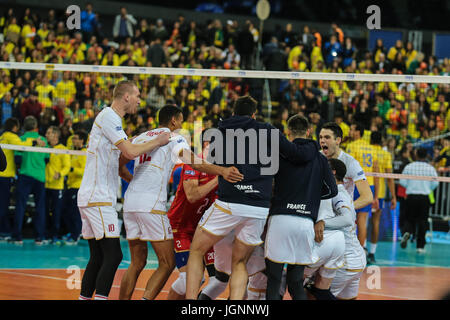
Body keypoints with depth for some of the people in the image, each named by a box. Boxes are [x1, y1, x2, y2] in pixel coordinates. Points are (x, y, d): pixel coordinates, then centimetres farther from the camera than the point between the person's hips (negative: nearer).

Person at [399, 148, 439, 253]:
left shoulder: (409, 167, 0)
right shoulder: (430, 168, -3)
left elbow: (402, 181, -1)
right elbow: (435, 183, -5)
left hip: (411, 196, 1)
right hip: (424, 197, -1)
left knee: (409, 219, 12)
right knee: (422, 222, 6)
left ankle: (407, 232, -20)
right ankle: (420, 246, 6)